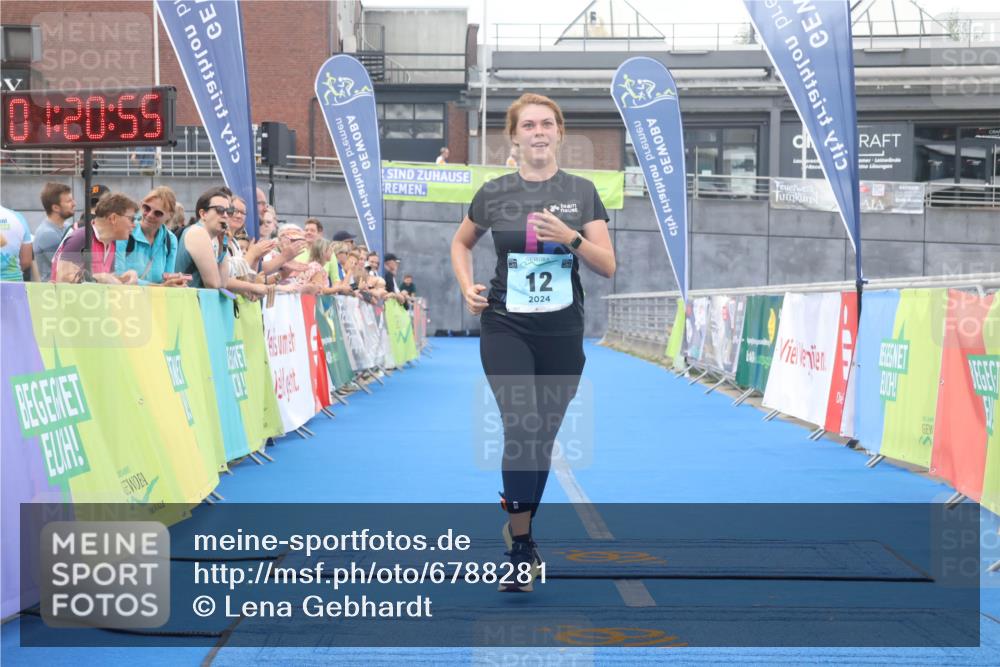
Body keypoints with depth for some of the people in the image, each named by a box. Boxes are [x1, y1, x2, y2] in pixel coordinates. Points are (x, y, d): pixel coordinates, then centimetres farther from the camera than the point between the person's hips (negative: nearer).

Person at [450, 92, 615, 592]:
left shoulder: (582, 192, 2)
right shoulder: (495, 194, 1)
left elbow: (608, 266, -2)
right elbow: (461, 242, 19)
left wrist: (571, 238, -18)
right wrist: (467, 288, 2)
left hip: (562, 334, 2)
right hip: (506, 330, -2)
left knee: (544, 437, 9)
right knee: (522, 428, -15)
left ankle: (517, 522, 29)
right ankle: (521, 547, -6)